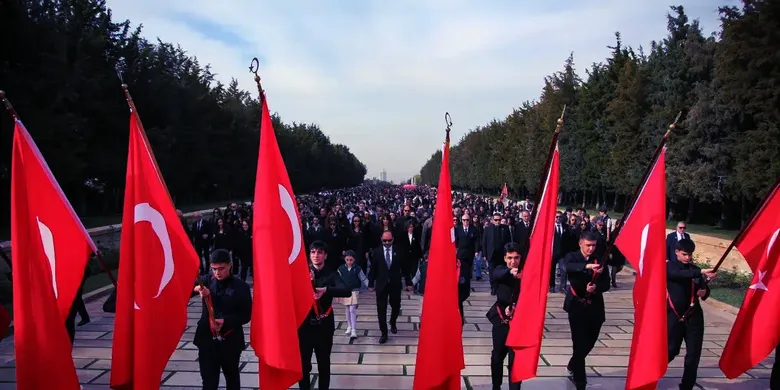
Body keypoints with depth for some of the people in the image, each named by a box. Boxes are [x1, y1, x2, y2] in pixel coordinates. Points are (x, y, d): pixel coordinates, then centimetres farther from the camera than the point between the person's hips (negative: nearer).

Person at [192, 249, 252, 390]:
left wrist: (226, 321, -21)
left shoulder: (241, 286, -7)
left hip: (230, 341, -1)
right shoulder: (206, 280, 0)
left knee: (232, 378, 20)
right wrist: (196, 289, -28)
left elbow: (246, 315, -6)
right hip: (207, 340, 1)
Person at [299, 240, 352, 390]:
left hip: (324, 325, 0)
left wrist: (326, 290, -36)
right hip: (304, 324, 0)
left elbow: (347, 292, -19)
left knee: (324, 364, 13)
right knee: (303, 363, 6)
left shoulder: (331, 274, -4)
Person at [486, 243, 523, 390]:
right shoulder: (501, 270, -2)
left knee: (515, 357, -3)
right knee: (497, 355, 14)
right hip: (501, 319, 2)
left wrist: (515, 308, -23)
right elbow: (496, 275, -28)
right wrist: (510, 271, -49)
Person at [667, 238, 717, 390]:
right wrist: (701, 272, -36)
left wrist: (704, 292, -12)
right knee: (670, 350, -2)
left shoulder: (695, 270, 9)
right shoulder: (669, 267, -3)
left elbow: (705, 290, 12)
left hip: (694, 316, 4)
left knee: (693, 354, 5)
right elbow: (678, 274, -25)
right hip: (674, 315, -4)